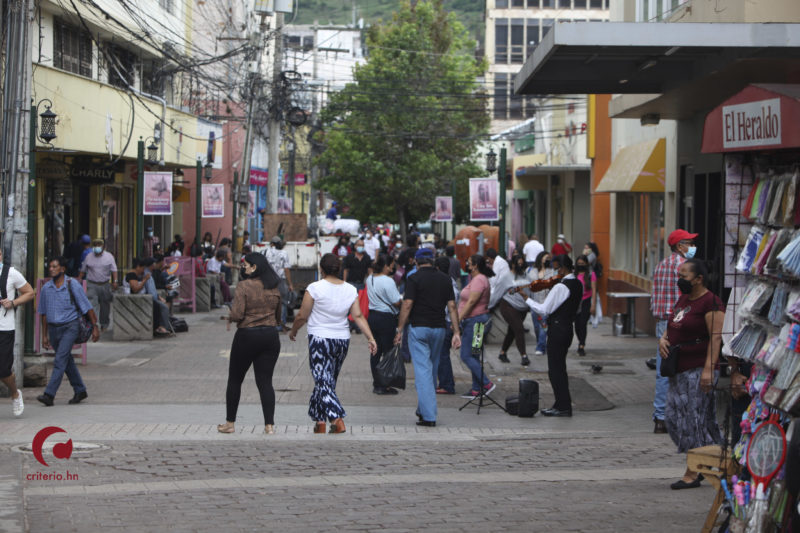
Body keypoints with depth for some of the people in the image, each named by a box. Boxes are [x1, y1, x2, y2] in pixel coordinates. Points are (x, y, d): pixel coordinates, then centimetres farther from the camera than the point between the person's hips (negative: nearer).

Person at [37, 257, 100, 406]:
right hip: (53, 328, 5)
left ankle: (49, 394, -21)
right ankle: (80, 391, 26)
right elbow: (44, 313, 13)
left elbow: (87, 307, -3)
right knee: (67, 362, 13)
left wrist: (95, 327, -5)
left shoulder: (72, 285, -7)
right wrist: (44, 335, 13)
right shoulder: (46, 288, 5)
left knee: (60, 360, -15)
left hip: (69, 327, -5)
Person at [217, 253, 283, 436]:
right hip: (271, 336, 4)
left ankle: (230, 423, 17)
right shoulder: (274, 289, 4)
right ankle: (269, 425, -4)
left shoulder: (244, 286, -12)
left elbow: (237, 314, -19)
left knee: (235, 380, 11)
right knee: (265, 381, 5)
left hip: (247, 336, -4)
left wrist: (230, 317, 2)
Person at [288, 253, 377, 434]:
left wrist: (293, 331, 11)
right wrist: (370, 338, -2)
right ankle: (320, 420, 23)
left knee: (323, 381, -4)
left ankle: (337, 420, -19)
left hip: (319, 339, -5)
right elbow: (358, 316, -3)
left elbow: (302, 316, -6)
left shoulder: (315, 288, -11)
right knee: (329, 380, 17)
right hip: (342, 339, 5)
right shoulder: (350, 290, 2)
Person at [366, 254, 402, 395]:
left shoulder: (370, 279, 8)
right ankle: (384, 386, 2)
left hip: (372, 316, 8)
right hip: (386, 319, -8)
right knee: (388, 352, 1)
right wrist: (404, 298, 3)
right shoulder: (388, 281, -18)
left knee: (376, 351, 13)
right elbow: (397, 302, -18)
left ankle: (376, 384, 17)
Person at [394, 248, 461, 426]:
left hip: (418, 327, -5)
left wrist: (399, 330, -7)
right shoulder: (445, 279, 6)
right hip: (439, 327, 5)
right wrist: (456, 332, 5)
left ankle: (429, 416, -12)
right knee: (432, 370, 18)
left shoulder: (414, 279, -7)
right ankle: (423, 410, 29)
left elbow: (407, 305, -12)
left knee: (423, 371, -6)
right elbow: (452, 307, 4)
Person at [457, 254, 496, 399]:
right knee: (472, 356, 11)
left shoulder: (478, 280, -16)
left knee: (466, 356, -9)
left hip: (475, 321, -11)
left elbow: (471, 302, -23)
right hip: (473, 321, 11)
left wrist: (458, 319, -23)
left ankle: (487, 384, -9)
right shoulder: (477, 279, 17)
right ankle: (476, 389, 12)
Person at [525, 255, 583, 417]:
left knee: (555, 370, -4)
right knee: (560, 368, 16)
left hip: (557, 329, -9)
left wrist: (527, 299, -7)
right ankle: (562, 404, 19)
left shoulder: (560, 287, -18)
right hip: (568, 328, 9)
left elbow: (544, 310, -17)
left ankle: (563, 407, -3)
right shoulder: (578, 285, 10)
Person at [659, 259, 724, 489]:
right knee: (673, 417, 8)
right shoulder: (683, 300, 17)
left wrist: (708, 369, -24)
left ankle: (693, 473, 0)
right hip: (679, 370, 10)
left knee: (695, 419, -6)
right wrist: (663, 339, 5)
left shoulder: (710, 303, -12)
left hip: (698, 369, -10)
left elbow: (716, 337, -18)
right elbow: (673, 327, 28)